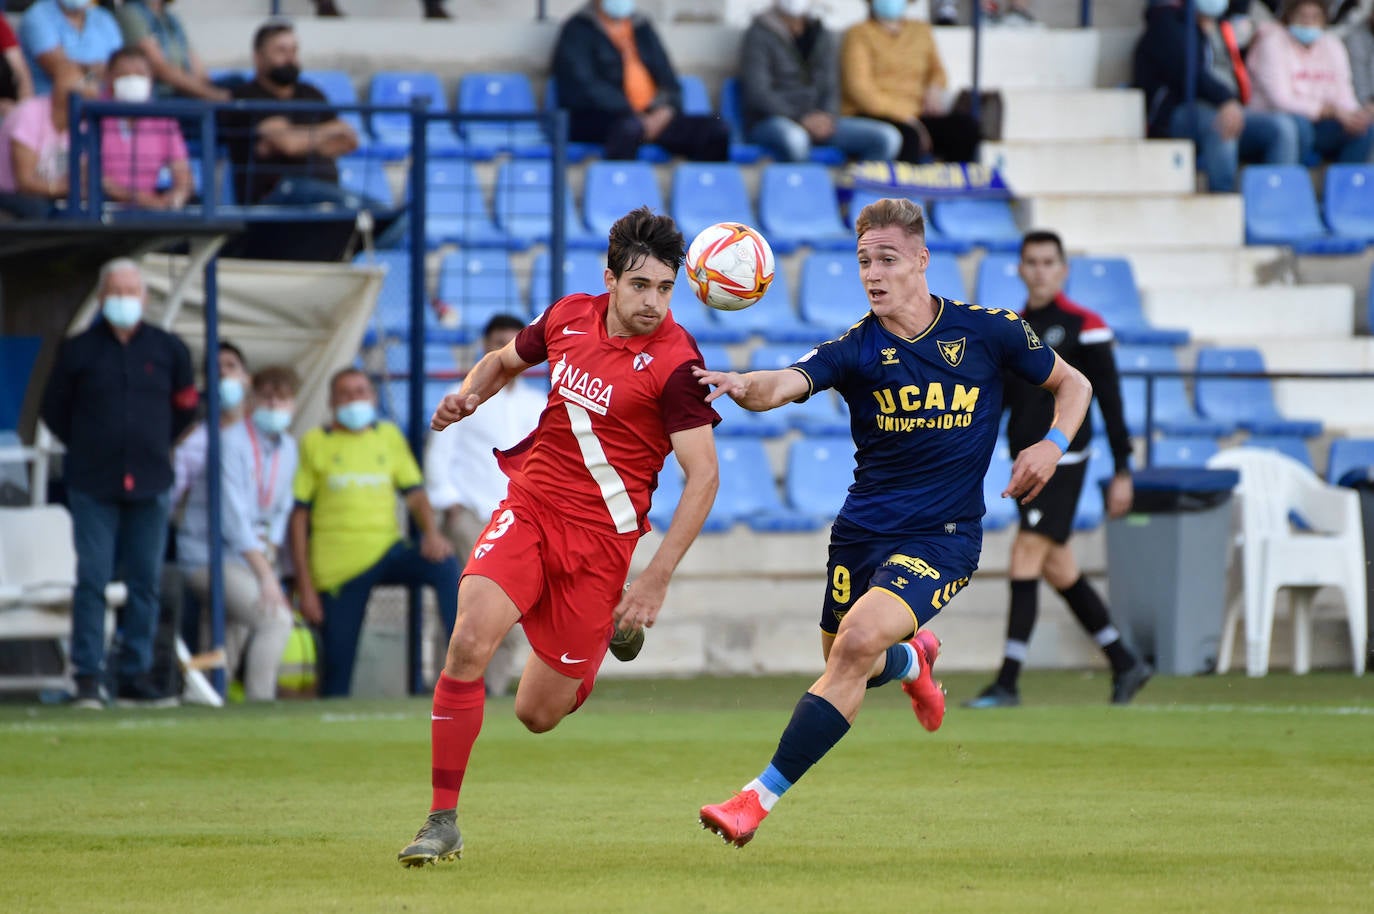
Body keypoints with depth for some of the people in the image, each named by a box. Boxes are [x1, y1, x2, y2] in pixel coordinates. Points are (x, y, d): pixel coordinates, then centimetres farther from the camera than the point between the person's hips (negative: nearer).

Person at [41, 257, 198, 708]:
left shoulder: (168, 349, 5)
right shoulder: (79, 351, 1)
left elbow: (185, 405, 20)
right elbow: (54, 409, 12)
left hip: (150, 484, 2)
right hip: (93, 486, -2)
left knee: (146, 582, 3)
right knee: (92, 580, -6)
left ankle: (135, 675, 9)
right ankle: (87, 677, -4)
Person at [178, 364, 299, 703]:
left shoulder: (287, 448, 9)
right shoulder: (232, 442, -17)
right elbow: (233, 517, -22)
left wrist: (269, 550, -2)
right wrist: (266, 574, -25)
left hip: (247, 558, 9)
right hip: (209, 556, -9)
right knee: (276, 619, -24)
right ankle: (259, 705, -23)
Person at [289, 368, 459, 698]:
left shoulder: (389, 436, 13)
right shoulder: (315, 444, 4)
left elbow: (414, 493, 11)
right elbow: (299, 515, 2)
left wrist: (431, 533, -13)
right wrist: (305, 586, -4)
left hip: (387, 551, 2)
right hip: (338, 568, -2)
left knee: (444, 566, -26)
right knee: (338, 668, -4)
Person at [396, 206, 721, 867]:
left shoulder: (674, 362, -14)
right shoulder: (568, 317, 2)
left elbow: (703, 476, -13)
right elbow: (504, 360, 24)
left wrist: (656, 578, -18)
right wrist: (467, 397, 0)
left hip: (601, 533, -3)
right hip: (529, 507, 3)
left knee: (538, 714, 2)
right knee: (471, 639, -23)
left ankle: (621, 622, 35)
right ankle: (443, 822, -14)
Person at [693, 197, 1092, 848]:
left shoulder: (988, 332, -4)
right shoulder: (856, 349, -5)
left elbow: (1072, 385, 12)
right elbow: (786, 384, -25)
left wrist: (1053, 444, -8)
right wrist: (744, 387, -48)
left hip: (943, 538, -3)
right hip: (861, 530, 3)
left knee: (858, 643, -25)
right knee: (845, 668, 16)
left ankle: (761, 797, -23)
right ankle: (913, 660, 54)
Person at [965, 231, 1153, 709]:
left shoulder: (1084, 327, -6)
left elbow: (1110, 401, -5)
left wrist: (1122, 471, -8)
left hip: (1062, 461, -7)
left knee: (1026, 557, -14)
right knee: (1057, 569, 10)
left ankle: (1007, 683, -15)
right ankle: (1125, 664, 23)